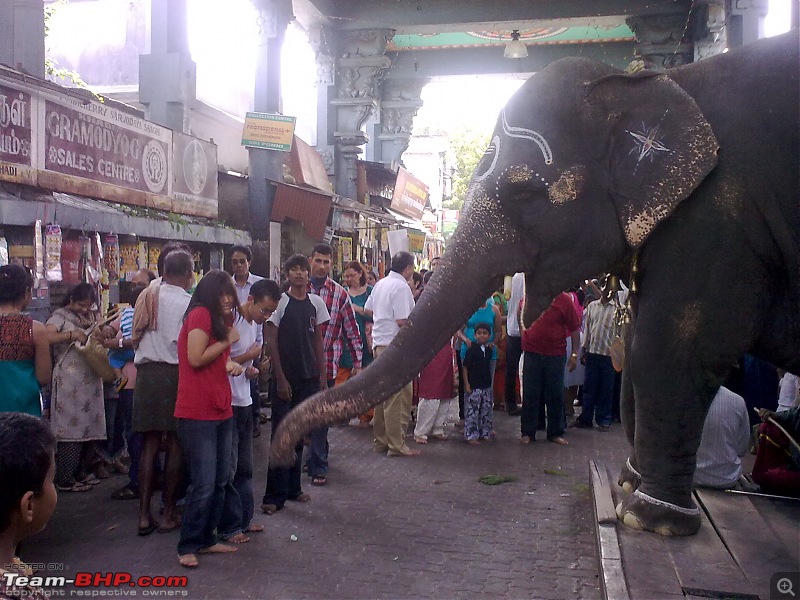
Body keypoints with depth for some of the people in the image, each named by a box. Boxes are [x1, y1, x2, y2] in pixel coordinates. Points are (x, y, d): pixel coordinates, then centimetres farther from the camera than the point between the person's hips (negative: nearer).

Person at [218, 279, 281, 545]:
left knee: (244, 467, 16)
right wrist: (249, 357, -16)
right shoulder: (231, 322, -19)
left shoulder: (257, 324, 9)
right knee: (228, 468, 0)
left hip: (244, 402, 9)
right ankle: (229, 527, 11)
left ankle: (245, 518, 28)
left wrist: (252, 367, 0)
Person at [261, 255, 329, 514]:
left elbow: (318, 342, 12)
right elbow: (271, 341, -6)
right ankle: (275, 496, 4)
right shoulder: (279, 301, -5)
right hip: (284, 378, -4)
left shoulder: (316, 303, 7)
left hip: (309, 378, 4)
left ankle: (293, 488, 23)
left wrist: (322, 376, 7)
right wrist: (280, 378, -11)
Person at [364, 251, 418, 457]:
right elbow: (402, 320, -20)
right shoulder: (401, 287, -14)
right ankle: (396, 444, -2)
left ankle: (381, 440, 23)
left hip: (379, 343, 10)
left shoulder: (381, 284, 13)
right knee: (398, 396, -5)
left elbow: (368, 309, 22)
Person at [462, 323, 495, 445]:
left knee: (486, 411, 13)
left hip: (486, 386, 6)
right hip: (474, 387, -6)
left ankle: (485, 433, 24)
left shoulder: (489, 350, 8)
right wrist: (466, 384, -12)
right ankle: (471, 436, 2)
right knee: (472, 412, -4)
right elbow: (465, 368, -9)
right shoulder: (472, 350, -9)